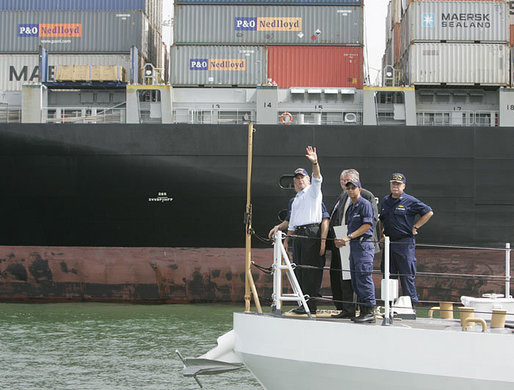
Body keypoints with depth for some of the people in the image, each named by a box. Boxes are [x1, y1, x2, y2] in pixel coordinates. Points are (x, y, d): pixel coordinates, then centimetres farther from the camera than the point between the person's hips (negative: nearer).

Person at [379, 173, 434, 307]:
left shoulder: (410, 201, -3)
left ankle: (410, 304, -5)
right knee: (388, 276, 7)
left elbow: (429, 212, -1)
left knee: (407, 276, -7)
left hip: (405, 244, -6)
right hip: (388, 243, 6)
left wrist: (416, 227, -3)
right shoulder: (386, 201, 15)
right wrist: (381, 232, 17)